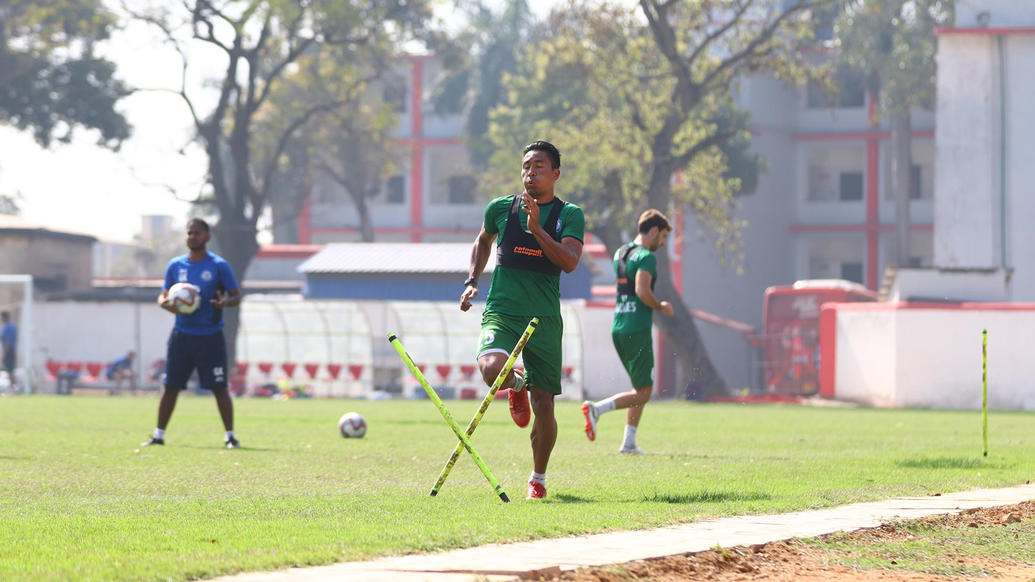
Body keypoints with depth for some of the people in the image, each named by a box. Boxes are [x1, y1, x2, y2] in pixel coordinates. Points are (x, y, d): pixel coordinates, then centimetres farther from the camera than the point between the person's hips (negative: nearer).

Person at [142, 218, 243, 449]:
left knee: (219, 387, -5)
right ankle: (159, 434, 11)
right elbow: (163, 295, 15)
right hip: (182, 334, 3)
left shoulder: (219, 265, -1)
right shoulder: (175, 265, 9)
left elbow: (236, 296, 0)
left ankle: (230, 436, 2)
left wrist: (225, 302, -23)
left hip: (210, 336, -3)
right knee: (171, 386, 3)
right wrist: (165, 303, -10)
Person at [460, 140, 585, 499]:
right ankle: (517, 386, 8)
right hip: (501, 311, 0)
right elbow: (483, 241, 27)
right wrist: (471, 281, 14)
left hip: (544, 318, 0)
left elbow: (569, 262, -16)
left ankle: (538, 478, 24)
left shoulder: (569, 215, 0)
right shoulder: (501, 208, 6)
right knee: (492, 369, -31)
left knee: (543, 405, 0)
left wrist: (536, 228, -25)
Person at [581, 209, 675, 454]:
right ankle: (597, 408, -20)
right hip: (637, 331, -9)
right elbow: (642, 291, -23)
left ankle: (629, 443, 13)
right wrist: (661, 307, -8)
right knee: (642, 394, -4)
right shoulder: (646, 257, -10)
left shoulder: (620, 253, 15)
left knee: (641, 389, 18)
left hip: (618, 330, 9)